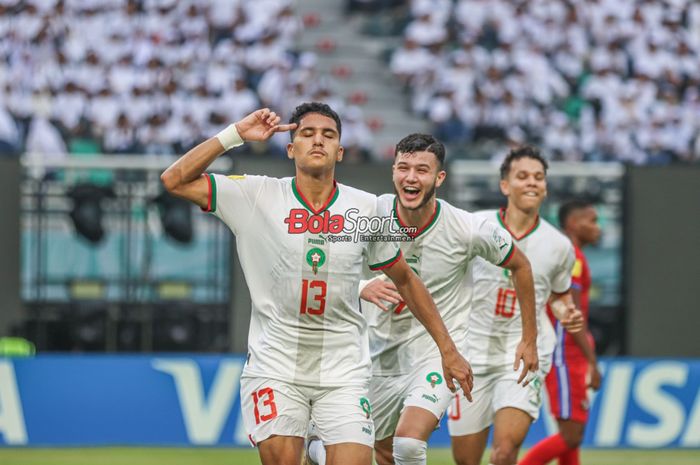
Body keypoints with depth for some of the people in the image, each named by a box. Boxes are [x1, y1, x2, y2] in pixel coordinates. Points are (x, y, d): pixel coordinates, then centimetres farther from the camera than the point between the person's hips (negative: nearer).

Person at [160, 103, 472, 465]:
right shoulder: (257, 196, -2)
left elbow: (405, 279, 13)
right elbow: (175, 181, -7)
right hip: (274, 365, -1)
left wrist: (447, 349, 13)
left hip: (343, 370, 1)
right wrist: (235, 135, -11)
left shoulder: (366, 208, 2)